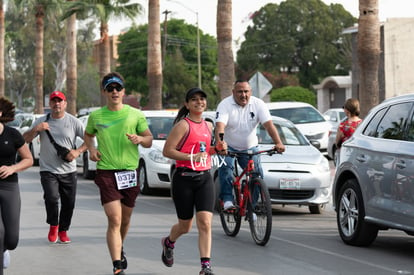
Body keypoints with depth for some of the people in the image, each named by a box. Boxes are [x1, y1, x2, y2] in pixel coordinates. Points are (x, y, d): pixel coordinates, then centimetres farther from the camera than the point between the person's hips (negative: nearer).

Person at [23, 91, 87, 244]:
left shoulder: (73, 122, 2)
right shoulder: (42, 121, 5)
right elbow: (25, 139, 3)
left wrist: (78, 151, -13)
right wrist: (35, 130, -16)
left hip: (69, 171, 1)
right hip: (48, 170, -1)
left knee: (69, 203, 2)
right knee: (51, 197, -21)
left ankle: (63, 230, 22)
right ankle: (53, 226, 3)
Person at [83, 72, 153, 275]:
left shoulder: (135, 114, 3)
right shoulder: (96, 116, 4)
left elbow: (149, 140, 7)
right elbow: (88, 134, 23)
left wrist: (140, 139, -15)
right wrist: (91, 148, 2)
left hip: (130, 171, 2)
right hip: (106, 172, -2)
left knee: (125, 219, 16)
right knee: (114, 220, -14)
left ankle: (119, 249, 44)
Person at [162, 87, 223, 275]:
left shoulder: (208, 126, 12)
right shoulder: (183, 125, -8)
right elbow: (167, 150, -14)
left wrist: (217, 149, 10)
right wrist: (191, 157, -23)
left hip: (204, 178, 4)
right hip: (184, 178, -4)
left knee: (205, 222, -11)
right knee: (185, 226, 9)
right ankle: (168, 243, 43)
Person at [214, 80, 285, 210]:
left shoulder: (258, 104, -10)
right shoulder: (225, 105, -17)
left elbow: (269, 125, -21)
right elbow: (220, 126, -32)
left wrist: (278, 143, -38)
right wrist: (219, 144, -52)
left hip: (249, 147, 3)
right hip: (228, 147, -2)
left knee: (257, 173, -8)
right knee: (226, 166, -28)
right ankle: (227, 199, -24)